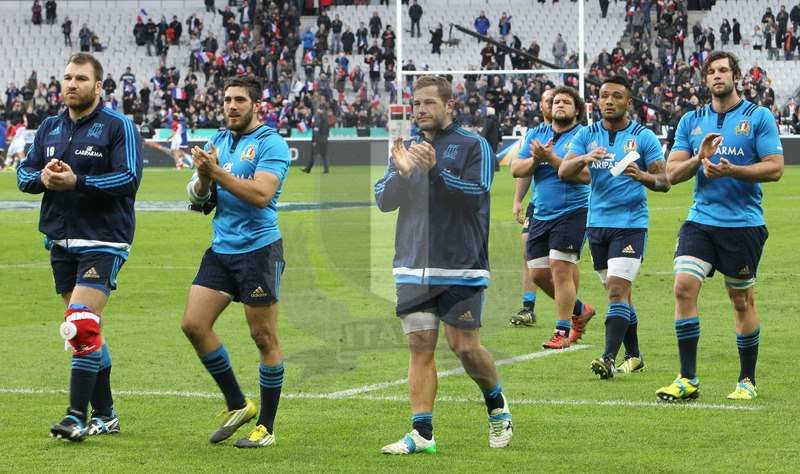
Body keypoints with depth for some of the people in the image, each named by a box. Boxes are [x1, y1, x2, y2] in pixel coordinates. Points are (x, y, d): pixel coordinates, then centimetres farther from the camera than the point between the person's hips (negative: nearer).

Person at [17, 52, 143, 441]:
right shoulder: (49, 128, 13)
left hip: (103, 241, -6)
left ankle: (78, 417, -16)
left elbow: (129, 178, -16)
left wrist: (77, 182, -23)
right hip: (61, 242, 6)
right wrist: (42, 178, -10)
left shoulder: (118, 127, -6)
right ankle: (105, 415, 17)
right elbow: (24, 173, 13)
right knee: (88, 331, 10)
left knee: (83, 326, -17)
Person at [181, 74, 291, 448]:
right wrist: (203, 178, -9)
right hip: (220, 249, 7)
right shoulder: (217, 142, 14)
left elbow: (261, 194, -20)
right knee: (194, 324, -2)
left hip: (259, 248, -7)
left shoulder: (271, 144, -6)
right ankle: (237, 405, 13)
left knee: (264, 338, -2)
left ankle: (266, 427, 6)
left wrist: (218, 172, -23)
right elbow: (196, 197, 12)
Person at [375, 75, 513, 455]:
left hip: (460, 267, -4)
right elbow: (383, 201, 7)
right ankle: (421, 433, -2)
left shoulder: (473, 146, -1)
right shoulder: (405, 149, 13)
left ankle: (497, 405, 23)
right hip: (413, 268, 4)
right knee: (420, 347, -1)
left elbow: (476, 196, -13)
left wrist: (435, 171, -23)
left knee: (465, 347, -4)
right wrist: (401, 173, -12)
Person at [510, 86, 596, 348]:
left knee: (561, 268, -14)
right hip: (541, 215, 6)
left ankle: (562, 331, -6)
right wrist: (536, 160, -13)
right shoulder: (536, 134, 13)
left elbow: (586, 174, -18)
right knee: (539, 273, 5)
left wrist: (551, 158, -22)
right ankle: (579, 310, 28)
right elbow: (516, 169, 7)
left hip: (573, 211, -6)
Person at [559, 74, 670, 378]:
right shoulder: (587, 135, 7)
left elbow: (664, 182, -6)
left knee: (617, 289, -16)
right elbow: (563, 172, -5)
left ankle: (609, 358, -22)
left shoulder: (644, 138, -2)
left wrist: (643, 176, -28)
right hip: (597, 224, 5)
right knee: (618, 293, 12)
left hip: (631, 224, -5)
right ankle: (633, 356, 23)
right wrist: (586, 158, -26)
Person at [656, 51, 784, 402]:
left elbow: (775, 168, -6)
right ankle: (687, 379, -10)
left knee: (742, 300, 4)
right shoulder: (691, 121, 11)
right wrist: (699, 158, -11)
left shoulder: (758, 117, 1)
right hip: (700, 220, 3)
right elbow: (672, 173, 9)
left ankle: (747, 380, 18)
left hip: (744, 224, -3)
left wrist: (731, 170, -18)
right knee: (684, 285, -14)